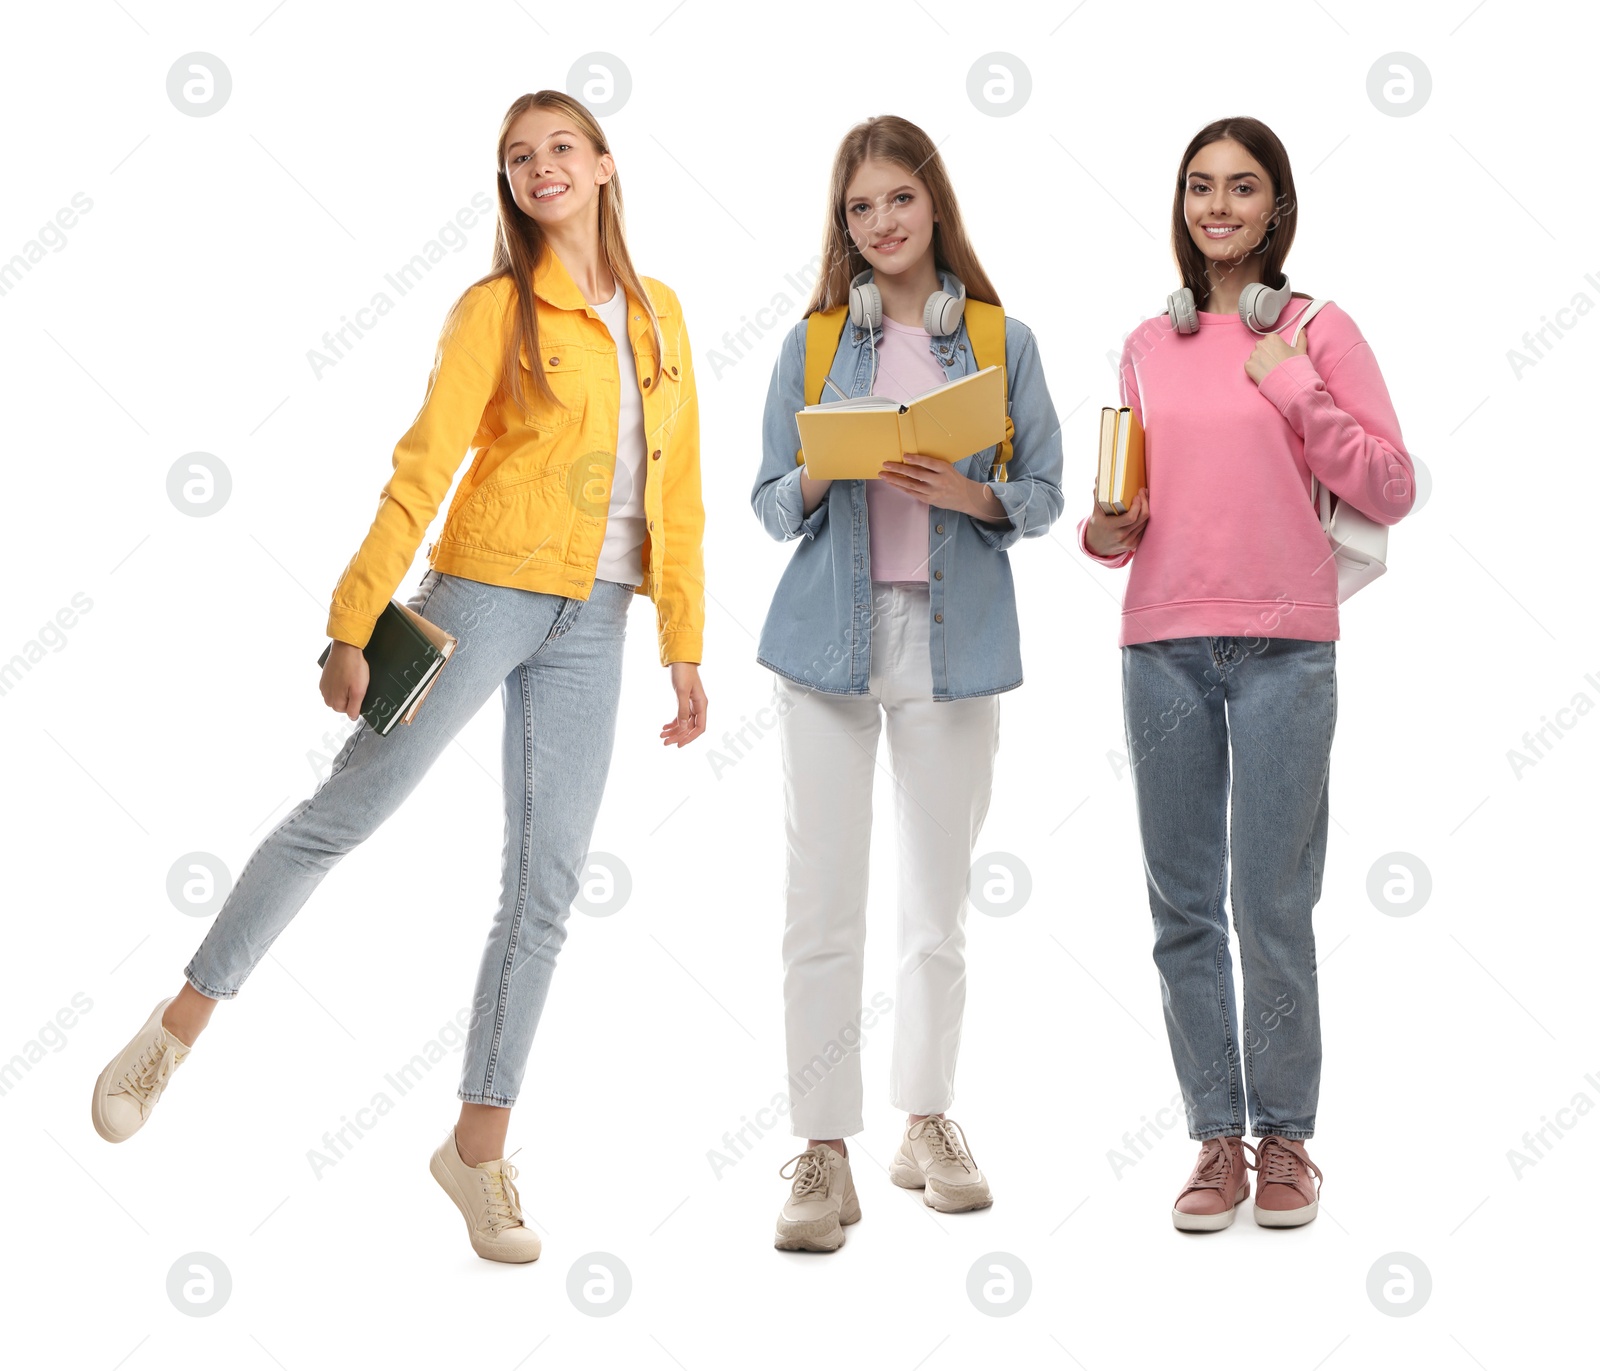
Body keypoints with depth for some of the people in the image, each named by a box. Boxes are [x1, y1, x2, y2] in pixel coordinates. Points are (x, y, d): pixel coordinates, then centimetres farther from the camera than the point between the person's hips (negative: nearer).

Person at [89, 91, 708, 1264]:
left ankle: (480, 1147, 12)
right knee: (342, 814, -2)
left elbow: (677, 494, 12)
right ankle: (180, 1029, 16)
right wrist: (353, 624, -14)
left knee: (548, 887, 3)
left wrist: (686, 649, 10)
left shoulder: (660, 314, 10)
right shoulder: (495, 310, -3)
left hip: (591, 628, 4)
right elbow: (421, 471, -8)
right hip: (485, 595, -4)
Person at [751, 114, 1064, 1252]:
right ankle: (823, 1148, 2)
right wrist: (825, 478, -14)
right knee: (822, 900, -4)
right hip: (829, 635, 0)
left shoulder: (1002, 341, 7)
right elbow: (771, 502, 7)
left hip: (953, 637, 0)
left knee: (940, 899, 9)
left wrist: (968, 494, -14)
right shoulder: (812, 344, 9)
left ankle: (928, 1123, 24)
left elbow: (1044, 494, 5)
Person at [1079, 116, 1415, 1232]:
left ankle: (1286, 1136, 13)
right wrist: (1105, 533, -1)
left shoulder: (1319, 331, 2)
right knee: (1184, 905, 5)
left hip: (1284, 645, -3)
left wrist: (1294, 389, -10)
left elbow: (1391, 491, -3)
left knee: (1273, 905, -2)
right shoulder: (1149, 346, 13)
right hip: (1164, 644, 4)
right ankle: (1217, 1136, 15)